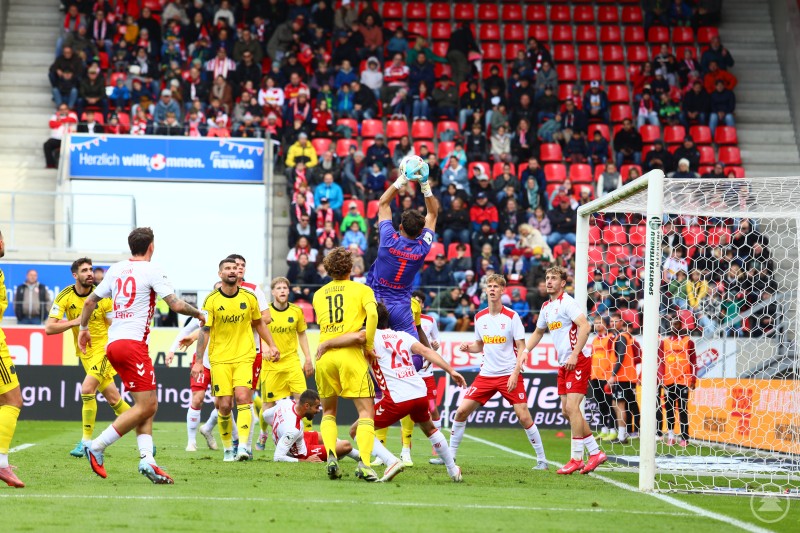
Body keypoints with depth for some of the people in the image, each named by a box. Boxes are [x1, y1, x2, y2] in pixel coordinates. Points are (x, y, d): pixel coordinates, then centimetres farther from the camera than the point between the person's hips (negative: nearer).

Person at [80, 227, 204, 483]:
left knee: (146, 405, 9)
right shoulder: (151, 270, -5)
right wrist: (198, 314, 10)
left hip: (113, 344, 8)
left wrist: (83, 328, 34)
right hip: (132, 343, -8)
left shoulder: (116, 269, 14)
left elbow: (90, 301, 19)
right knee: (146, 406, -6)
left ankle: (146, 458, -5)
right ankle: (97, 447, -9)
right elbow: (176, 304, -8)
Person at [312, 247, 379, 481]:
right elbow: (372, 314, -12)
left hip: (324, 355, 3)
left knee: (328, 412, 19)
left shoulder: (318, 295, 18)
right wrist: (369, 345, -4)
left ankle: (331, 456, -3)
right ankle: (364, 462, -20)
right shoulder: (361, 289, 6)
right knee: (366, 411, -1)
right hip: (351, 354, -3)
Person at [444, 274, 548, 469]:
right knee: (461, 411, -2)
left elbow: (521, 348, -7)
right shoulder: (479, 317, 6)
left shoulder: (512, 316, -7)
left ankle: (541, 459, 1)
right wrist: (467, 347, -4)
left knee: (524, 416, -12)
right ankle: (450, 456, 9)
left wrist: (515, 374, -17)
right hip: (486, 374, 4)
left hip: (509, 375, -4)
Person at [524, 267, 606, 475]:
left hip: (578, 361, -9)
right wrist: (526, 350, 14)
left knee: (572, 407, -13)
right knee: (566, 411, 7)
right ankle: (595, 452, 15)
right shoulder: (546, 307, 15)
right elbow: (538, 332, 29)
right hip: (564, 364, 9)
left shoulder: (566, 302, -11)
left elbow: (585, 326, -21)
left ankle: (577, 459, -8)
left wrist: (574, 355, -24)